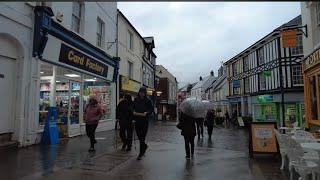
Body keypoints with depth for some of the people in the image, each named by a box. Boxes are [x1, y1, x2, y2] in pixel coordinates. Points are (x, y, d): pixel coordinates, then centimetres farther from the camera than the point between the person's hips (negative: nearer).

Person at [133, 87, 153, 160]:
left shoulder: (148, 101, -3)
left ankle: (141, 153, 8)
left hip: (144, 121, -4)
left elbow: (151, 109, -1)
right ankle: (144, 146, 41)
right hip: (137, 120, 4)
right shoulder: (136, 100, 7)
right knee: (139, 135, 11)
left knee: (142, 137, -3)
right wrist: (134, 112, -5)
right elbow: (133, 107, 15)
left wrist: (146, 112, -18)